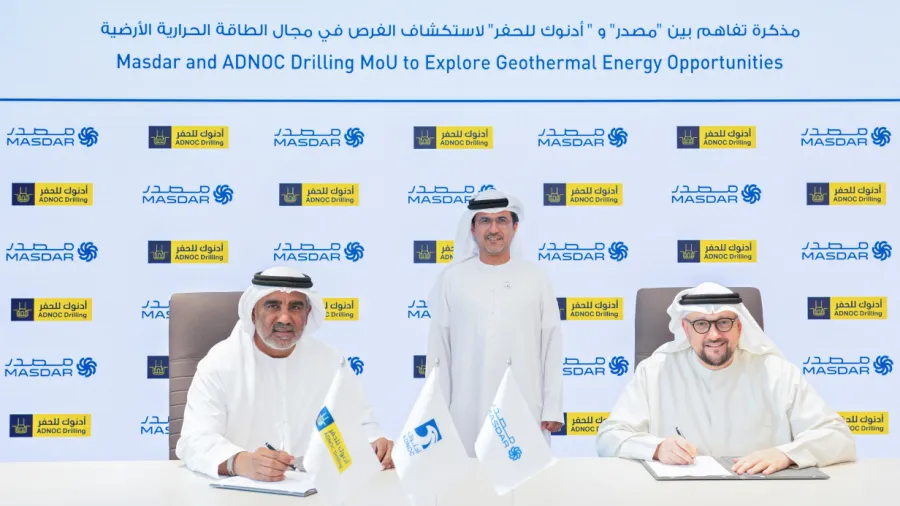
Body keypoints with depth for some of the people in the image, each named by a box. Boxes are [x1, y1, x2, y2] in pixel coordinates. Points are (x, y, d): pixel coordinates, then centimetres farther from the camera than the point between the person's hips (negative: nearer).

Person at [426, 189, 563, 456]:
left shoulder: (536, 278, 4)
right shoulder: (452, 279, 3)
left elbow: (551, 345, 3)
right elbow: (438, 348, 4)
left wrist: (553, 408, -1)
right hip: (469, 413, 0)